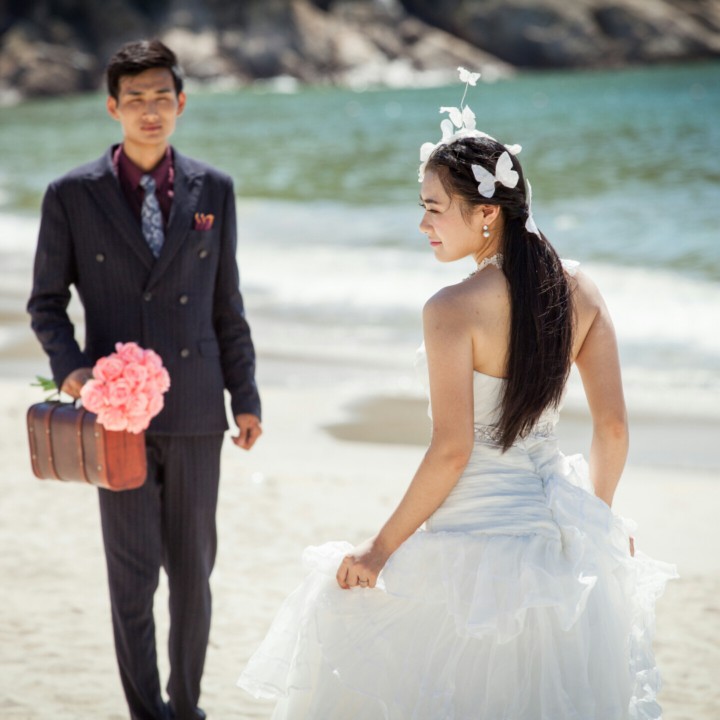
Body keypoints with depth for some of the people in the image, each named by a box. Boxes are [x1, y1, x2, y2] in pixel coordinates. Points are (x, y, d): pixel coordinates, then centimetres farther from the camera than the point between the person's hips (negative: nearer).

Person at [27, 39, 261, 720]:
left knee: (192, 568, 10)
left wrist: (245, 394, 9)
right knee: (132, 574, 4)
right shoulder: (71, 195, -2)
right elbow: (46, 301, 5)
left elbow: (226, 304, 10)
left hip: (196, 410, 2)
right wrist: (69, 365, -12)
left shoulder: (213, 190, 5)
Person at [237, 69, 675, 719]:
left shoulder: (453, 311, -18)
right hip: (560, 531, 7)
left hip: (475, 537, -6)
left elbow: (452, 451, -20)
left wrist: (381, 548, -10)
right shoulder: (578, 288, 0)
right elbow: (614, 428, 3)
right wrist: (598, 516, 19)